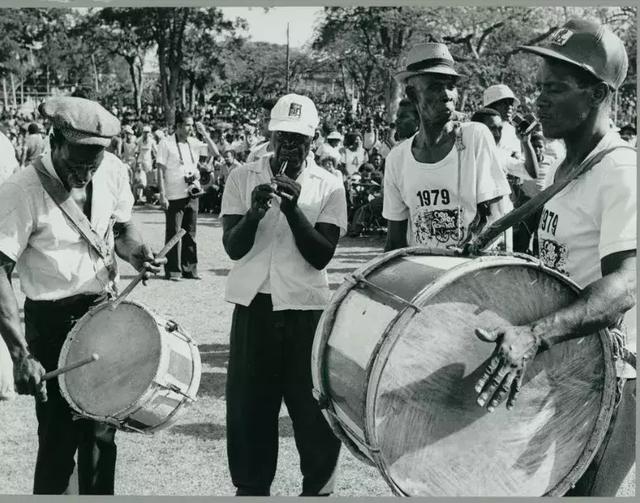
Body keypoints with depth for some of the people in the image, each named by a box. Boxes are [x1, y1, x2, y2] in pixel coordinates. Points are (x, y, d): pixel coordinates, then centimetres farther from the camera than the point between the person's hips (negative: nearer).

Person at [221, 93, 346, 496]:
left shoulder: (329, 187, 0)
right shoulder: (243, 177, 3)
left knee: (316, 408, 4)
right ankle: (251, 487, 24)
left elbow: (321, 256, -8)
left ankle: (318, 489, 21)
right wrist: (254, 211, -20)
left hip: (308, 309, -1)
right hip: (254, 306, 1)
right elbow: (233, 247, -2)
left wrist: (293, 207, -19)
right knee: (249, 406, 9)